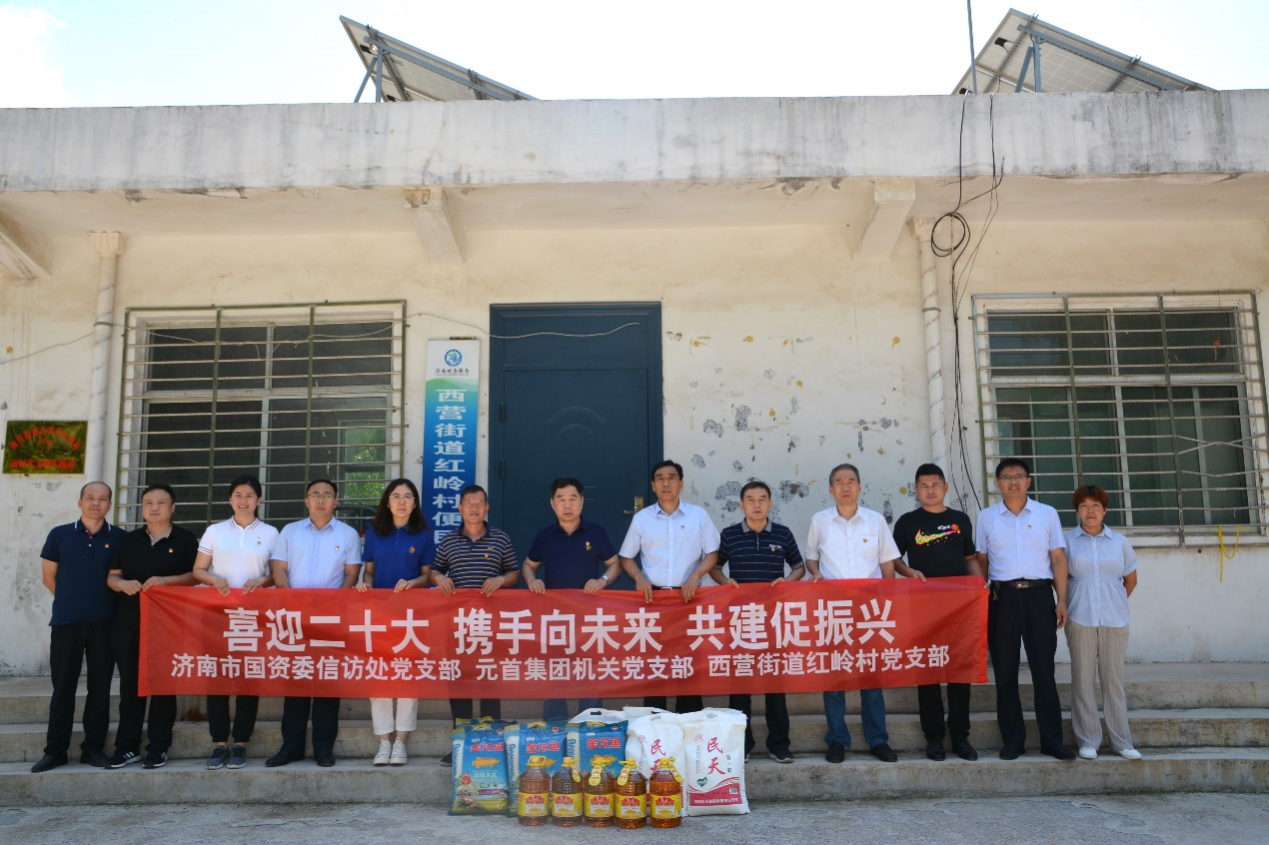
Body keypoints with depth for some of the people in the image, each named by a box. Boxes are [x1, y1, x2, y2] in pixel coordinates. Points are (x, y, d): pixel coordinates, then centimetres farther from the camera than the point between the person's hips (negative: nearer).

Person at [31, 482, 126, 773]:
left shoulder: (119, 538, 1)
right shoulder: (59, 535, 3)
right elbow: (49, 577, 9)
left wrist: (106, 603, 4)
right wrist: (71, 602, 9)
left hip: (104, 622, 0)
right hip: (66, 621, 0)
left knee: (100, 686, 5)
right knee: (63, 686, 5)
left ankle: (93, 747, 14)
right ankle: (55, 750, 14)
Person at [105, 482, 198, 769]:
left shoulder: (185, 539, 3)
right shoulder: (129, 540, 13)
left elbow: (195, 575, -3)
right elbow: (111, 577, 13)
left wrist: (166, 580, -18)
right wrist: (123, 584, -10)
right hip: (128, 622, 3)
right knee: (129, 684, 6)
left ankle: (158, 748, 8)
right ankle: (127, 746, 15)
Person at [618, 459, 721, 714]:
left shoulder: (699, 515, 4)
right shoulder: (641, 518, 5)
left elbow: (712, 554, 5)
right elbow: (626, 557, 10)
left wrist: (695, 575, -12)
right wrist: (640, 577, -9)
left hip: (688, 597, 0)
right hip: (653, 597, 0)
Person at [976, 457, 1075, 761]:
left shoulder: (1047, 514, 7)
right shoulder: (986, 517, 8)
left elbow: (1058, 558, 5)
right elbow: (981, 561, 10)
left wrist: (1061, 600, -2)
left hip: (1038, 594, -1)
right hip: (1001, 596, 1)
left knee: (1043, 670, 1)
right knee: (1005, 671, 5)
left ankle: (1052, 739, 9)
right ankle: (1012, 740, 13)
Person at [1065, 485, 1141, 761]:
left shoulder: (1120, 542, 8)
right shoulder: (1067, 540, 3)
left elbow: (1131, 580, 18)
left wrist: (1115, 603, 15)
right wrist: (1068, 606, 5)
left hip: (1114, 620, 1)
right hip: (1080, 620, -1)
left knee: (1114, 679, 5)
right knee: (1083, 679, 0)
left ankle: (1121, 741, 14)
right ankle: (1088, 741, 9)